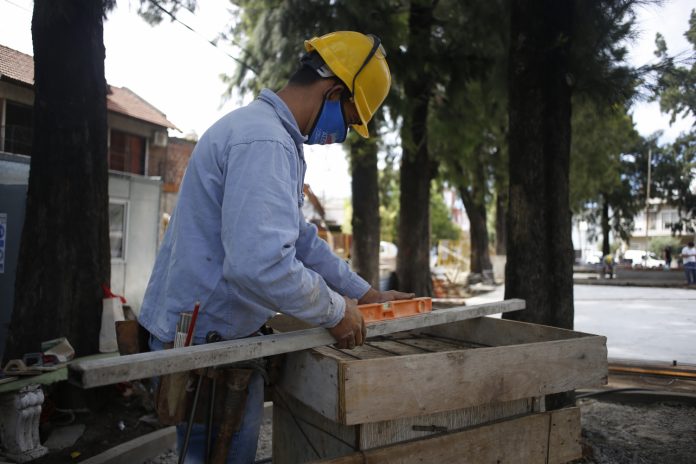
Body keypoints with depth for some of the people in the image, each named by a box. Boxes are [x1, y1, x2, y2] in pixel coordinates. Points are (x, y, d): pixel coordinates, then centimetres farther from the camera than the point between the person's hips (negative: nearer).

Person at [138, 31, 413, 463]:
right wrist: (336, 311, -18)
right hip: (204, 340, -10)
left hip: (208, 333, 10)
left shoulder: (272, 135, 12)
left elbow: (300, 237, 17)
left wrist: (366, 293, 15)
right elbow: (260, 263, -35)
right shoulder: (263, 140, -23)